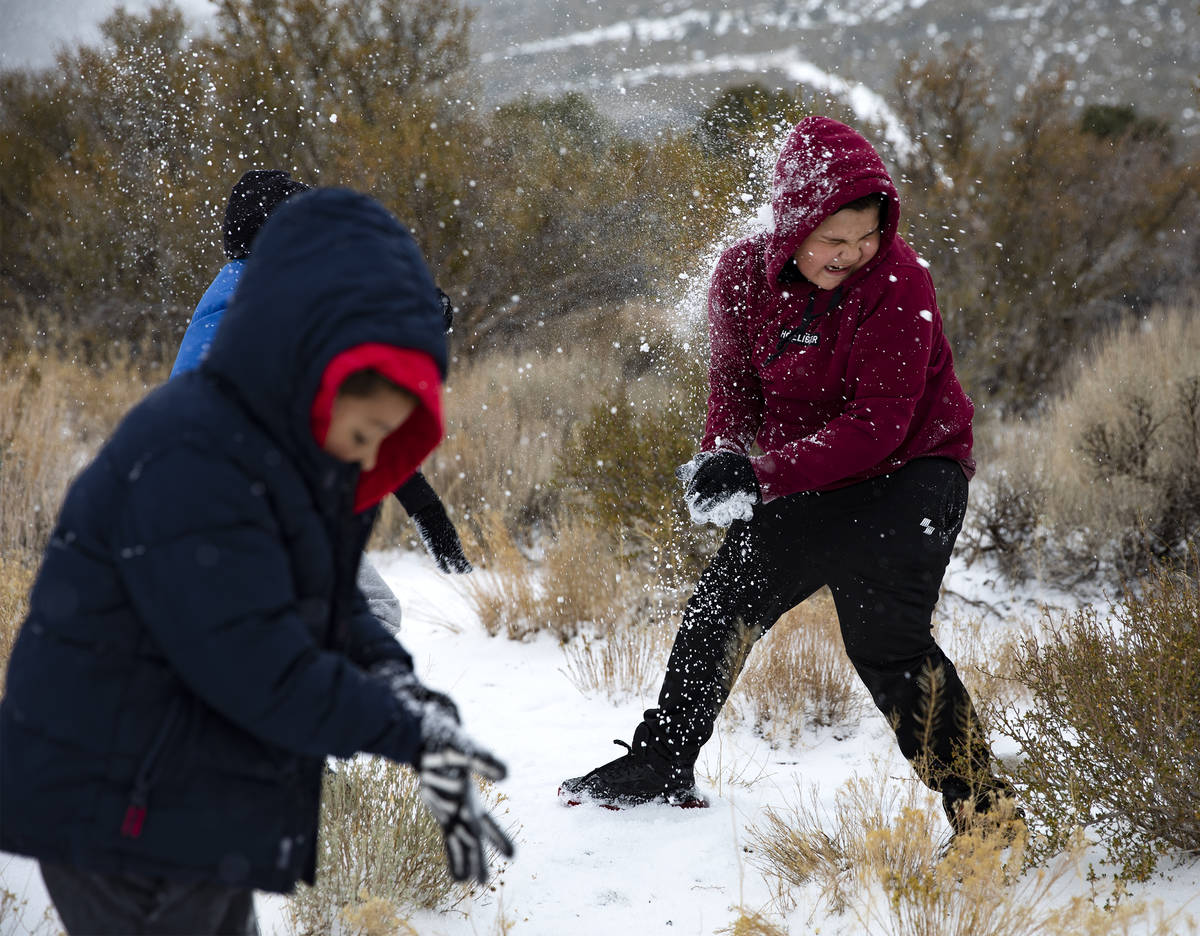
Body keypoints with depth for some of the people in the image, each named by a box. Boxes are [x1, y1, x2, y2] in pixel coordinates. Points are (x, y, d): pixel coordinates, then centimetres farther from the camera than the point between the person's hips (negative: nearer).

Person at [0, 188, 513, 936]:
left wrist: (401, 686, -11)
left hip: (201, 819, 10)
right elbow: (261, 671, -26)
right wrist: (413, 732, -17)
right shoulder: (188, 462, -25)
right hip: (124, 822, -10)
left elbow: (338, 614, 9)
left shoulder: (283, 457, 6)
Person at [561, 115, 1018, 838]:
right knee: (727, 600, 15)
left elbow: (878, 425, -30)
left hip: (911, 472, -7)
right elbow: (735, 380, 4)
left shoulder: (899, 283, -25)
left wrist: (763, 475, -35)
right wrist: (723, 454, -16)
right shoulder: (745, 274, -10)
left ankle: (983, 808, -15)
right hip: (806, 476, 7)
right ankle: (661, 766, 34)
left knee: (884, 638, -22)